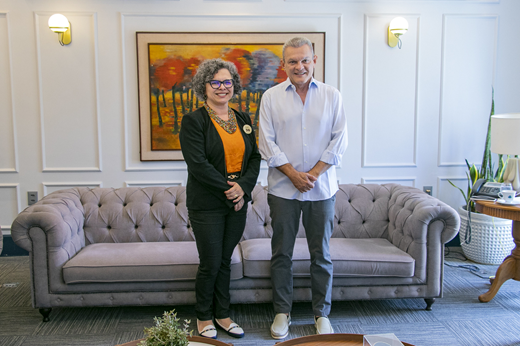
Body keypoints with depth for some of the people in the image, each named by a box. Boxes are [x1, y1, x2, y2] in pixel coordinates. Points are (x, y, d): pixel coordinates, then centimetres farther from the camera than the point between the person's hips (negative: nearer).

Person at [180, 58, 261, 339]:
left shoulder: (243, 120, 11)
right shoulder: (193, 121, -7)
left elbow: (255, 158, 7)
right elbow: (197, 164, -16)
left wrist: (243, 187, -9)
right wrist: (228, 189, -16)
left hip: (238, 202, 5)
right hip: (206, 205, -5)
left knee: (225, 261, 14)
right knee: (210, 264, 3)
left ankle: (222, 315, 30)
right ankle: (203, 318, 25)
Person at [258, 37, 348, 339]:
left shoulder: (332, 96, 4)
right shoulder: (271, 97, 3)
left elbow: (340, 140, 0)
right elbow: (267, 142, -2)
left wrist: (314, 173, -10)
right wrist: (293, 174, -11)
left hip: (321, 188, 0)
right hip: (283, 188, 0)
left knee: (322, 254, 8)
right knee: (281, 253, 7)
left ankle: (322, 313, 24)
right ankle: (282, 312, 23)